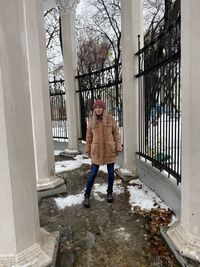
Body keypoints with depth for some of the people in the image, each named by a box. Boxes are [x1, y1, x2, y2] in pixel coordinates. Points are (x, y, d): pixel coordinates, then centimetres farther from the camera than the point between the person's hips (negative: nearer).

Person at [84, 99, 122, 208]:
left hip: (110, 150, 0)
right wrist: (88, 150, 7)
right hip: (96, 151, 0)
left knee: (111, 173, 11)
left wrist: (118, 147, -3)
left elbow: (116, 134, 0)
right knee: (93, 173, 3)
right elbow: (89, 136, 6)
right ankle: (87, 196, 18)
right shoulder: (91, 120, 0)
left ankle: (109, 192, 33)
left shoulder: (110, 118, -4)